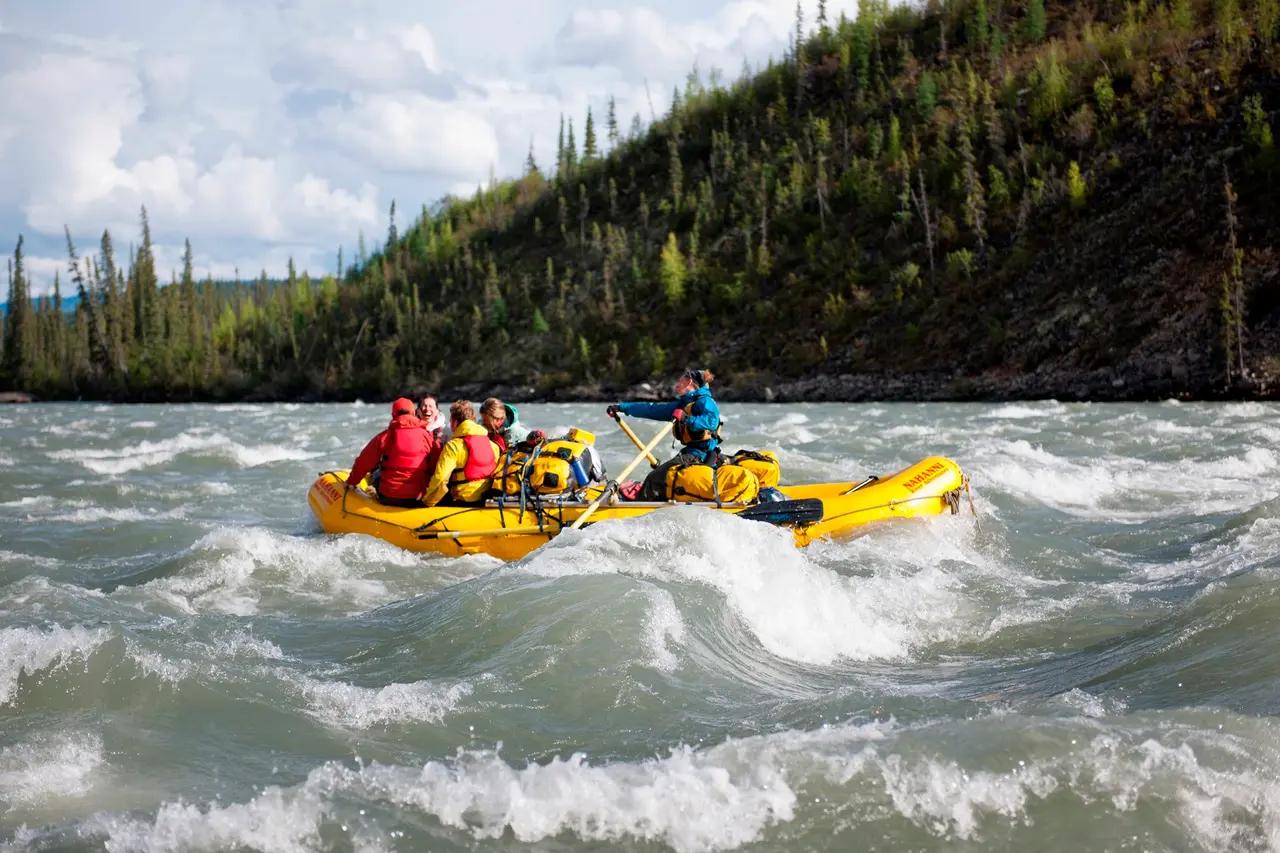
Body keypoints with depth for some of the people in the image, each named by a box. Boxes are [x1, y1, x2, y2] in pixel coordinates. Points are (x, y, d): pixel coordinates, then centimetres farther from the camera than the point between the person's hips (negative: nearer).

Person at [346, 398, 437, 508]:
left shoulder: (384, 436, -2)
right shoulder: (427, 436, -2)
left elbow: (363, 463, 6)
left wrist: (351, 482, 22)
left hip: (388, 498, 0)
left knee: (377, 473, 28)